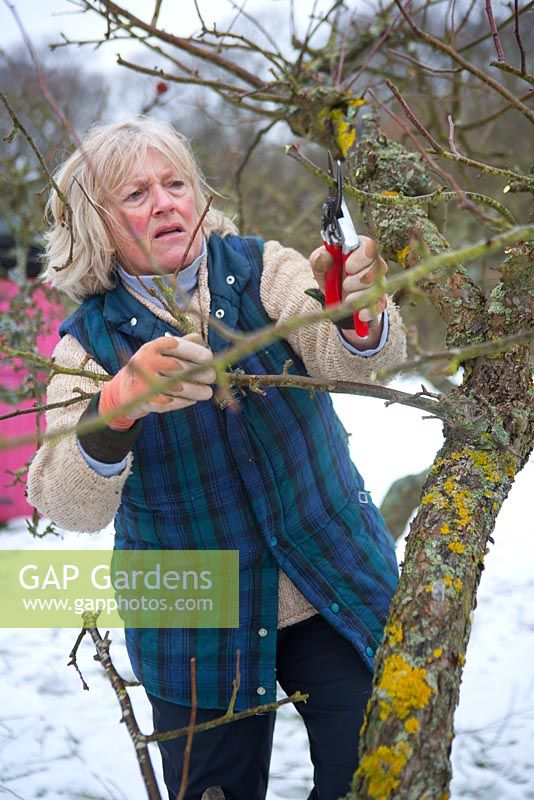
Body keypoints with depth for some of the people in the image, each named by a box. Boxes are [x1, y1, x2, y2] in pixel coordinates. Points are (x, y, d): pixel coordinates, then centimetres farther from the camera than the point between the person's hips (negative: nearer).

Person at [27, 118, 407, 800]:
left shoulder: (261, 270, -6)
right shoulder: (91, 342, -9)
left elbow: (352, 360, -23)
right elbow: (66, 506, -23)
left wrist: (358, 310, -47)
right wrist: (118, 405, -43)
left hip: (338, 593, 1)